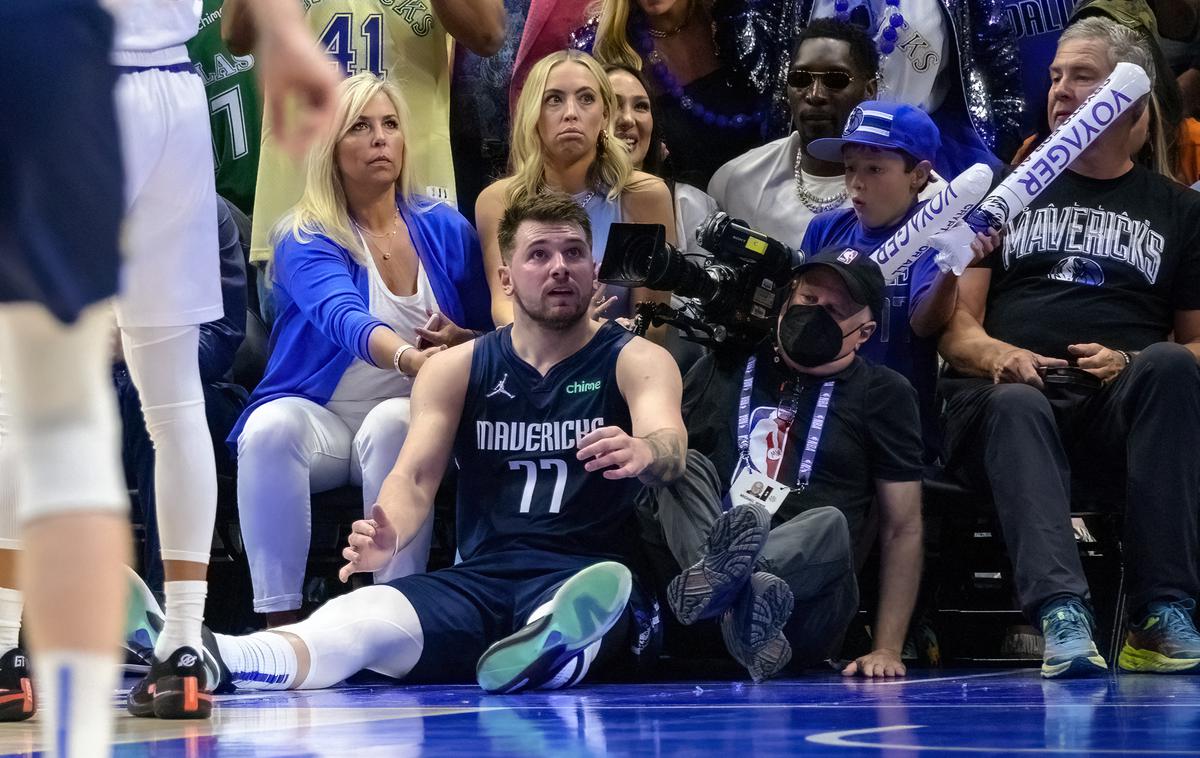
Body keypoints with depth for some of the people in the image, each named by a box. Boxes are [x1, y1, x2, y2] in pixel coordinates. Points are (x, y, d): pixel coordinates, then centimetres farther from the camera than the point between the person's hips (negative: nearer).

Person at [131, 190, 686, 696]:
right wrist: (389, 536, -25)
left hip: (588, 578, -2)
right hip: (480, 578, 2)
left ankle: (551, 651, -79)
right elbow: (416, 476, 0)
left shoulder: (635, 361, 6)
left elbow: (671, 447, -15)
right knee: (366, 613, -31)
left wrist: (644, 454, -43)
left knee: (599, 589, -42)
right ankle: (217, 661, -61)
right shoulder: (455, 370, 15)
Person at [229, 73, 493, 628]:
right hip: (320, 419, -1)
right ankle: (279, 621, -32)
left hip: (413, 421, 1)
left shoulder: (444, 229, 5)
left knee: (391, 423, -34)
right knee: (272, 427, -34)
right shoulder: (306, 239, -6)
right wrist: (409, 358, -49)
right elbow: (344, 320, -28)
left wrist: (459, 342, -14)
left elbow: (490, 336, 12)